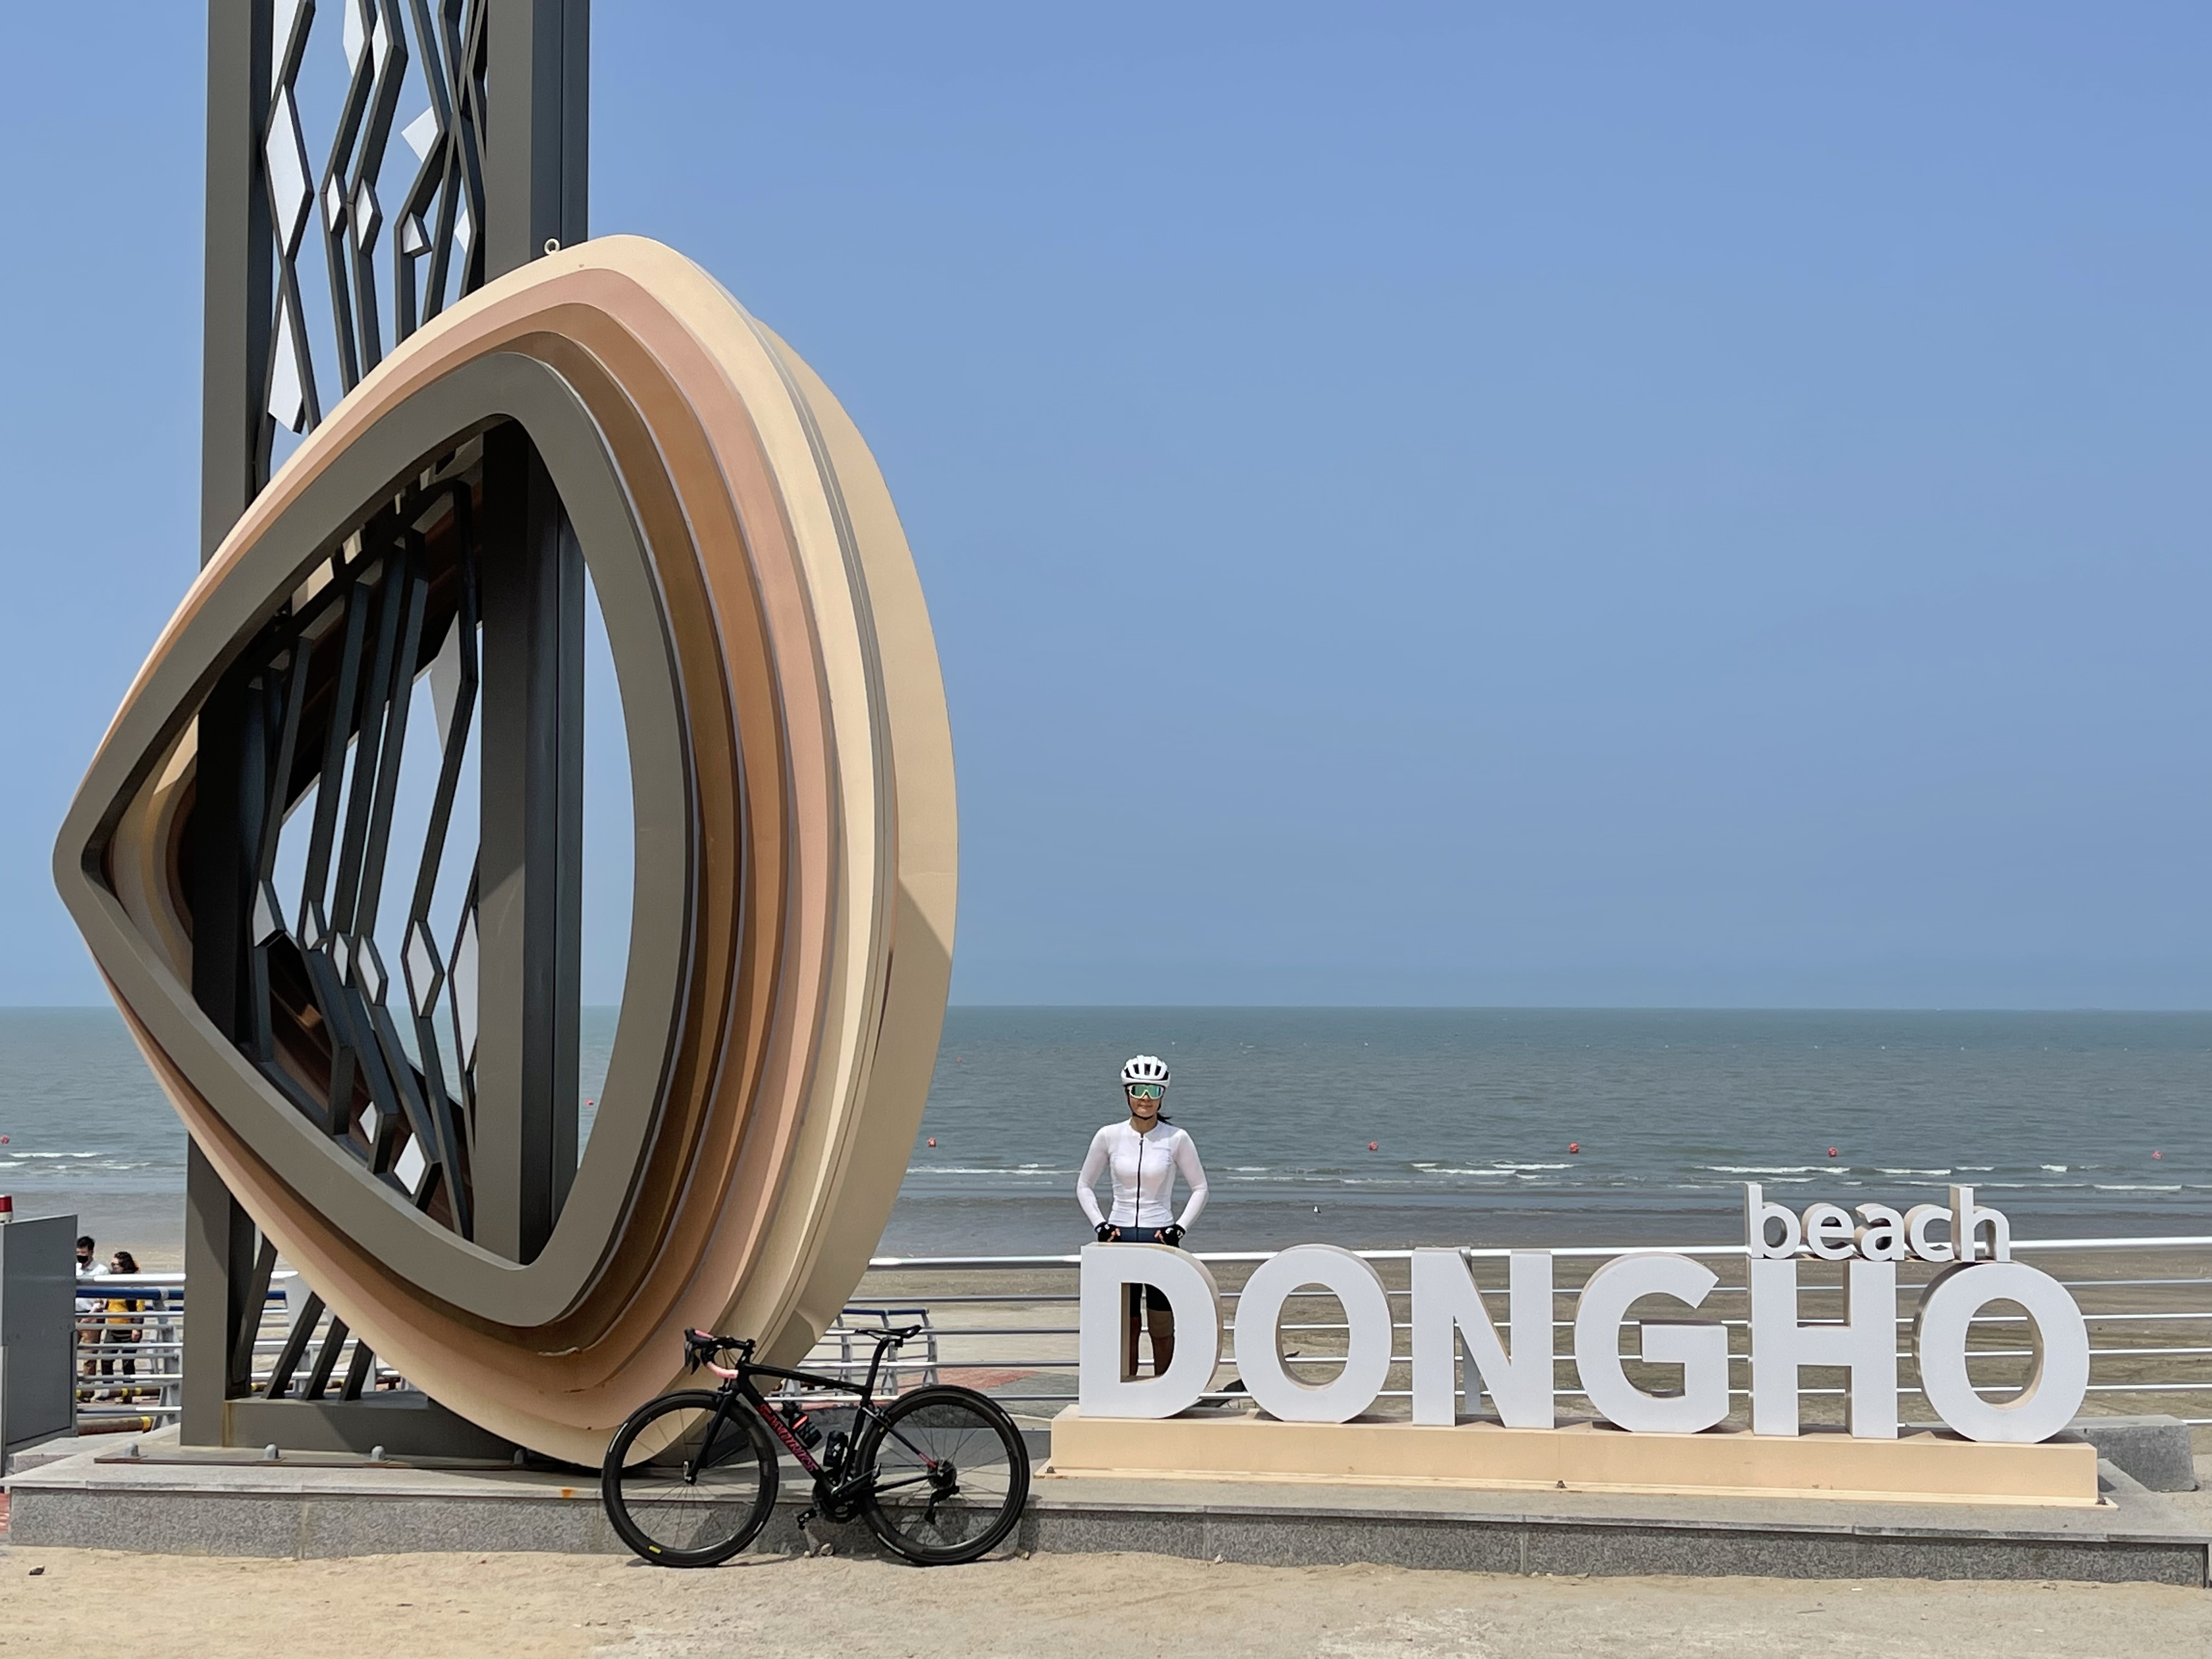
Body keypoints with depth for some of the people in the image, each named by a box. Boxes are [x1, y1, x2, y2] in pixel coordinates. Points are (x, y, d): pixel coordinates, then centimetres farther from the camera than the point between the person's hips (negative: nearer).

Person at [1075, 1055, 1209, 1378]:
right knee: (1125, 1327, 4)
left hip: (1161, 1239, -1)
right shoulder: (1109, 1136, 1)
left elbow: (1199, 1188, 7)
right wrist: (1100, 1225, 0)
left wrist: (1179, 1228, -4)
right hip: (1119, 1239, 1)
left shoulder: (1176, 1139, -2)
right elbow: (1084, 1186, 12)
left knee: (1162, 1328, 2)